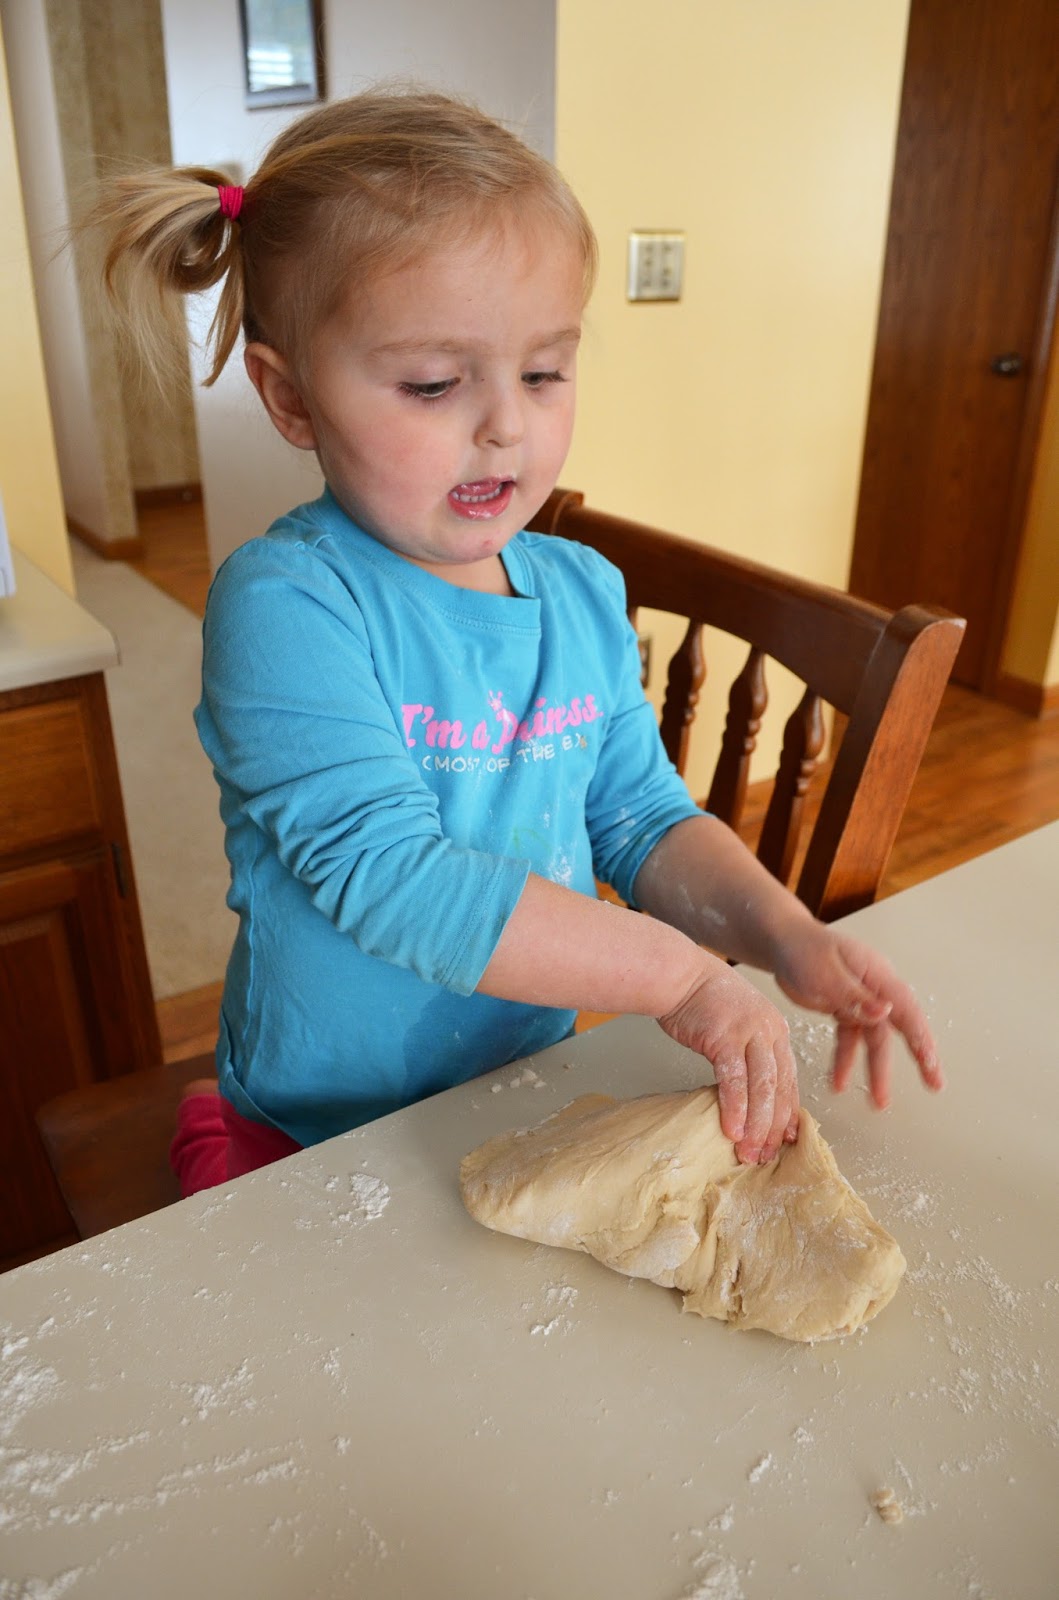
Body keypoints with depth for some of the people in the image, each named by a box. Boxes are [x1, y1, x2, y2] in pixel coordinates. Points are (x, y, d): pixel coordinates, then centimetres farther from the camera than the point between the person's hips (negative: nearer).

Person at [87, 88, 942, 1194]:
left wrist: (783, 933, -12)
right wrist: (679, 975, -24)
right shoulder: (281, 605, -19)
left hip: (531, 1091, 5)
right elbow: (389, 877, -26)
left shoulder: (583, 593, 0)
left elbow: (644, 820, 5)